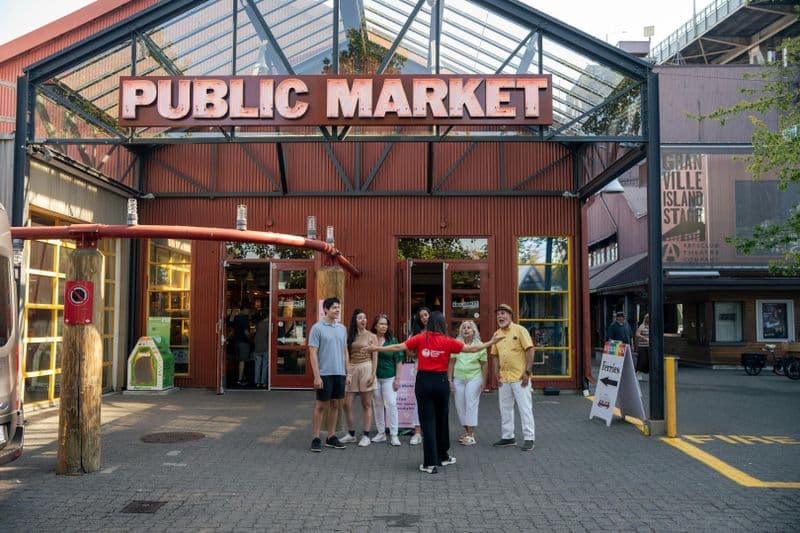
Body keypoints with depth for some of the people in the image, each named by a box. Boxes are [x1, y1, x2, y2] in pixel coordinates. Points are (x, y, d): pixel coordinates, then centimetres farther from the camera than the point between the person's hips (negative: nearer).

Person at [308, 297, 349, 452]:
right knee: (321, 406, 0)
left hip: (339, 373, 6)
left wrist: (347, 372, 11)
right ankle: (315, 438, 8)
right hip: (324, 374, -6)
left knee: (335, 405, 11)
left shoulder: (342, 328, 10)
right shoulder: (317, 328, -8)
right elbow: (313, 353, -10)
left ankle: (331, 437, 20)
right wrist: (317, 376, -15)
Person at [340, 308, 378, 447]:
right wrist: (346, 373, 1)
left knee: (366, 404, 2)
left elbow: (375, 357, -1)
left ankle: (366, 436, 8)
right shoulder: (350, 336, 11)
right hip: (351, 370, 3)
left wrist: (373, 374, -9)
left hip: (366, 368, -3)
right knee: (347, 404, 2)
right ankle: (351, 434, 17)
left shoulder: (371, 336, 2)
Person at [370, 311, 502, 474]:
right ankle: (443, 456, 31)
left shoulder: (420, 338, -4)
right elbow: (472, 348, -1)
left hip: (423, 381, 0)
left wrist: (378, 348, 8)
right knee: (442, 420, 17)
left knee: (427, 421, 2)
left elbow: (398, 347, -3)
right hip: (441, 382, 1)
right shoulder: (448, 341, -4)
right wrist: (490, 343, 12)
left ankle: (430, 463, 0)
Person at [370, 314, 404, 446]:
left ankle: (394, 435, 1)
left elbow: (398, 360, 1)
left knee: (391, 404, -6)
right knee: (377, 405, 9)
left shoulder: (392, 340, -1)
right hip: (374, 377, 1)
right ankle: (381, 433, 20)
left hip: (389, 378, -1)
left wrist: (397, 378, -3)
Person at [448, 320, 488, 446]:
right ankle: (466, 431, 24)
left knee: (471, 404, -5)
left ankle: (471, 434, 0)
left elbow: (483, 365, 1)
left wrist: (484, 381, -2)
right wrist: (450, 379, 2)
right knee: (460, 405, 8)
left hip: (474, 378, -3)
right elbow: (451, 362, 5)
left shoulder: (479, 345, -1)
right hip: (458, 379, 3)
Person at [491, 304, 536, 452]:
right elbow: (495, 355, 17)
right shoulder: (497, 334, 10)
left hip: (519, 377, -6)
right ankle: (507, 437, 24)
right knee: (505, 408, 13)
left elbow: (529, 350, -12)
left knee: (525, 408, -2)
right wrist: (496, 371, 5)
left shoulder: (519, 330, -8)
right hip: (504, 378, 7)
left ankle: (529, 438, 6)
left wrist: (527, 371, -16)